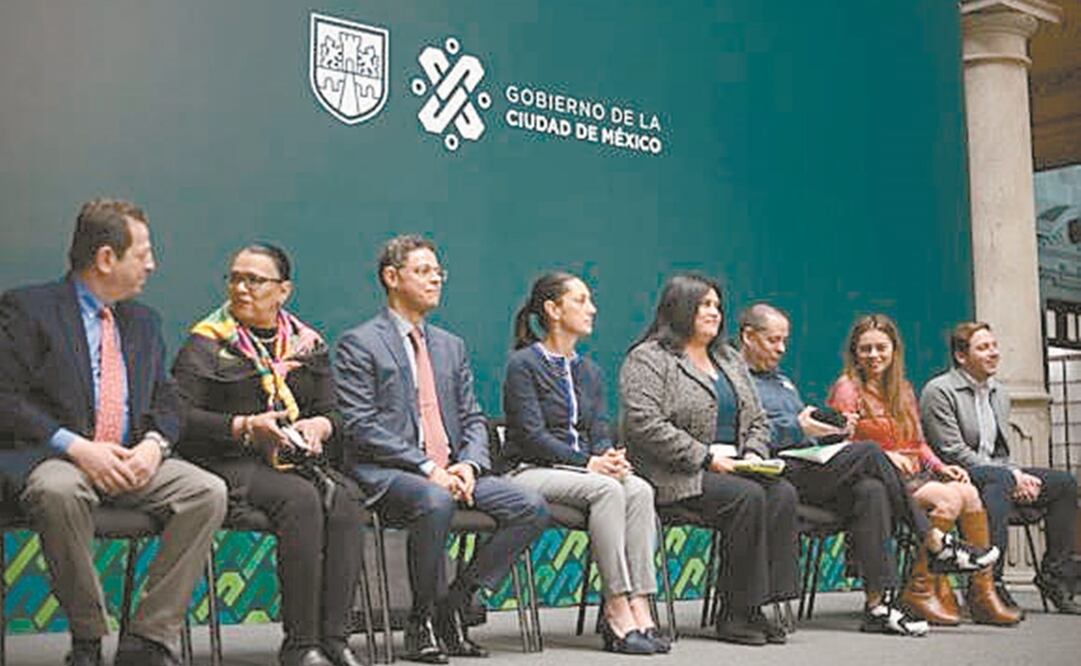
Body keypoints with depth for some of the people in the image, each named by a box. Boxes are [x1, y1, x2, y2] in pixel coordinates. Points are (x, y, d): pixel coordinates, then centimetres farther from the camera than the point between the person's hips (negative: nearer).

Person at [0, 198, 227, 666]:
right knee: (59, 491, -39)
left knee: (208, 492, -21)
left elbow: (165, 401, 17)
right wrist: (76, 446, -19)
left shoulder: (144, 321, 20)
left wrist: (154, 444, -6)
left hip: (132, 461, 5)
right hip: (53, 458, -5)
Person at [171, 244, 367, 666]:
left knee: (345, 498, -27)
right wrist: (245, 426, -15)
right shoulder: (206, 343, 4)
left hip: (296, 460, 4)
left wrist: (317, 426, -6)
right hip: (230, 464, -4)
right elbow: (181, 417, -4)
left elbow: (331, 411, 17)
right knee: (301, 500, -32)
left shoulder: (307, 343, 17)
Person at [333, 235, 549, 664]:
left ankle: (454, 602, -3)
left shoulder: (451, 346, 22)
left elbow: (473, 419, 18)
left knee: (532, 507, -15)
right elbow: (361, 427, -9)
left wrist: (468, 464, -5)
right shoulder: (358, 344, 1)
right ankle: (423, 620, -15)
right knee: (435, 501, -38)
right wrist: (427, 468, -17)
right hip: (388, 473, -6)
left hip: (451, 471, 6)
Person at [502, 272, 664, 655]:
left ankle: (638, 608, -31)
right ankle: (618, 610, -31)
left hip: (583, 470, 6)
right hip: (534, 472, -6)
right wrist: (587, 462, -19)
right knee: (606, 489, -33)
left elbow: (600, 430, 11)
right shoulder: (524, 363, -4)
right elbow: (531, 435, -12)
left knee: (639, 490, -25)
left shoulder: (589, 371, 18)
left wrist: (609, 457, -12)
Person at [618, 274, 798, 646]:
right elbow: (644, 424, -17)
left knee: (782, 494, -21)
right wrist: (706, 458, -18)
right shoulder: (648, 358, -3)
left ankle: (758, 604, -21)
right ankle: (735, 614, -21)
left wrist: (754, 455, 1)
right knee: (748, 497, -29)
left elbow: (757, 419, 23)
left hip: (731, 468, 7)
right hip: (675, 476, -7)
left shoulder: (729, 360, 21)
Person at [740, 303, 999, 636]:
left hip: (812, 466, 8)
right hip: (779, 474, -8)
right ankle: (935, 543, -11)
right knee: (868, 452, -21)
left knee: (870, 491, -22)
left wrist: (836, 430, 7)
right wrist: (796, 429, -19)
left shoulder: (782, 381, 31)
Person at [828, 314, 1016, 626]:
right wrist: (883, 455, -20)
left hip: (914, 475, 6)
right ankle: (919, 587, -18)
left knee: (968, 492, -22)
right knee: (948, 499, -28)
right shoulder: (847, 389, -1)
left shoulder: (903, 390, 21)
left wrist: (942, 467, 5)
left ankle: (982, 590, -16)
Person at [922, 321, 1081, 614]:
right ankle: (988, 581, -42)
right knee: (999, 480, -38)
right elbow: (953, 452, -15)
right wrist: (1012, 476, -18)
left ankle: (1052, 576, -2)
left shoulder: (999, 393, 19)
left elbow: (1001, 452, 19)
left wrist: (1018, 476, -5)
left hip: (997, 473, 8)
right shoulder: (939, 391, -7)